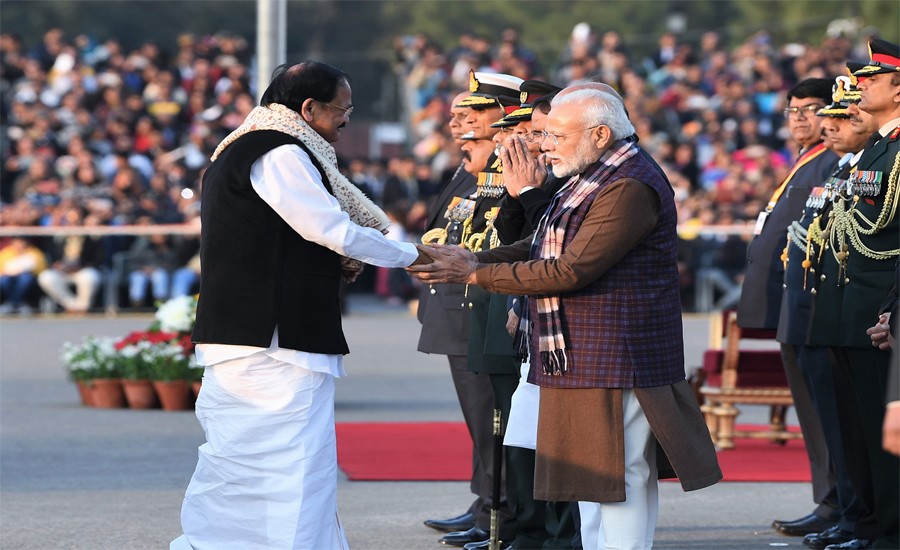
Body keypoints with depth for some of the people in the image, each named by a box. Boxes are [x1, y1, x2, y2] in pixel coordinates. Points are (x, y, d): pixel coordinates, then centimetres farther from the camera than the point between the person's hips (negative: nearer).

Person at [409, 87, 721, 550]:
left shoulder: (630, 189, -20)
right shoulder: (592, 179, 16)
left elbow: (570, 271, -24)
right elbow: (546, 247, 16)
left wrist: (478, 274, -18)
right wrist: (476, 259, 0)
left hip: (616, 362, -11)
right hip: (582, 362, 11)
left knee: (620, 479, -6)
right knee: (590, 481, 15)